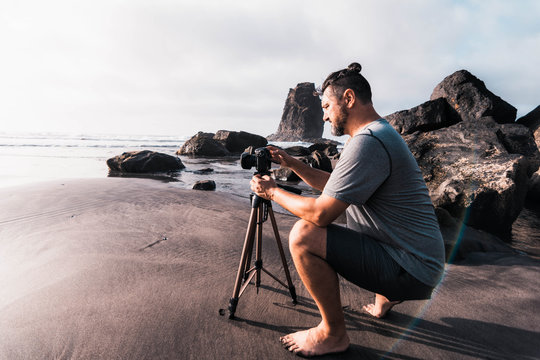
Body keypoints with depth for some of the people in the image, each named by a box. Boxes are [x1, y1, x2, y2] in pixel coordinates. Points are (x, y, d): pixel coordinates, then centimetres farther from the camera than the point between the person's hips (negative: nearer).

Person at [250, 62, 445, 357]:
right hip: (415, 259, 10)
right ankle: (385, 298, 29)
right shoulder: (380, 133, 11)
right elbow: (333, 184, 18)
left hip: (412, 270, -10)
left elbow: (320, 213, -23)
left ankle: (333, 334, 0)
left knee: (304, 235, -21)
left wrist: (273, 192, -8)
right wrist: (292, 163, 11)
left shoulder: (368, 141, -23)